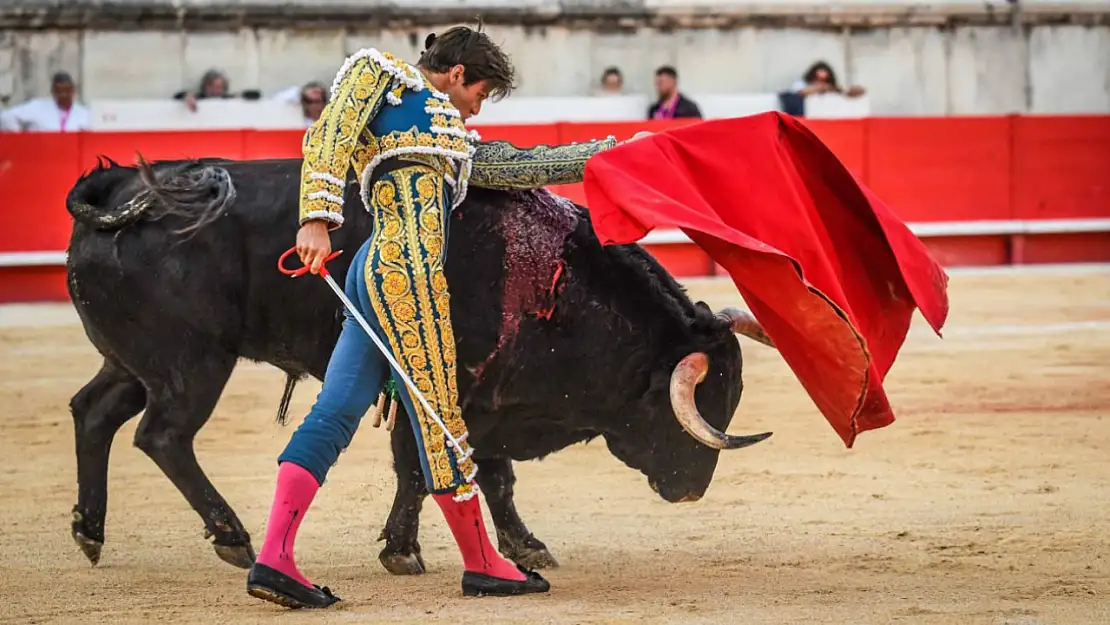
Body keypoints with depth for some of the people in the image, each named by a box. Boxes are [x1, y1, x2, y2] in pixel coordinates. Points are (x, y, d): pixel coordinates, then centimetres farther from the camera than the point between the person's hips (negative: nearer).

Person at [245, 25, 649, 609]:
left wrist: (612, 152, 30)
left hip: (375, 274, 10)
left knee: (335, 413, 2)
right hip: (405, 270, -10)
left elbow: (523, 165, 29)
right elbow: (327, 139, -6)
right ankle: (481, 563, 8)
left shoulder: (451, 139, 28)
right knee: (438, 413, -1)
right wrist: (318, 217, -19)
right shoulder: (383, 73, 6)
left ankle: (274, 559, -4)